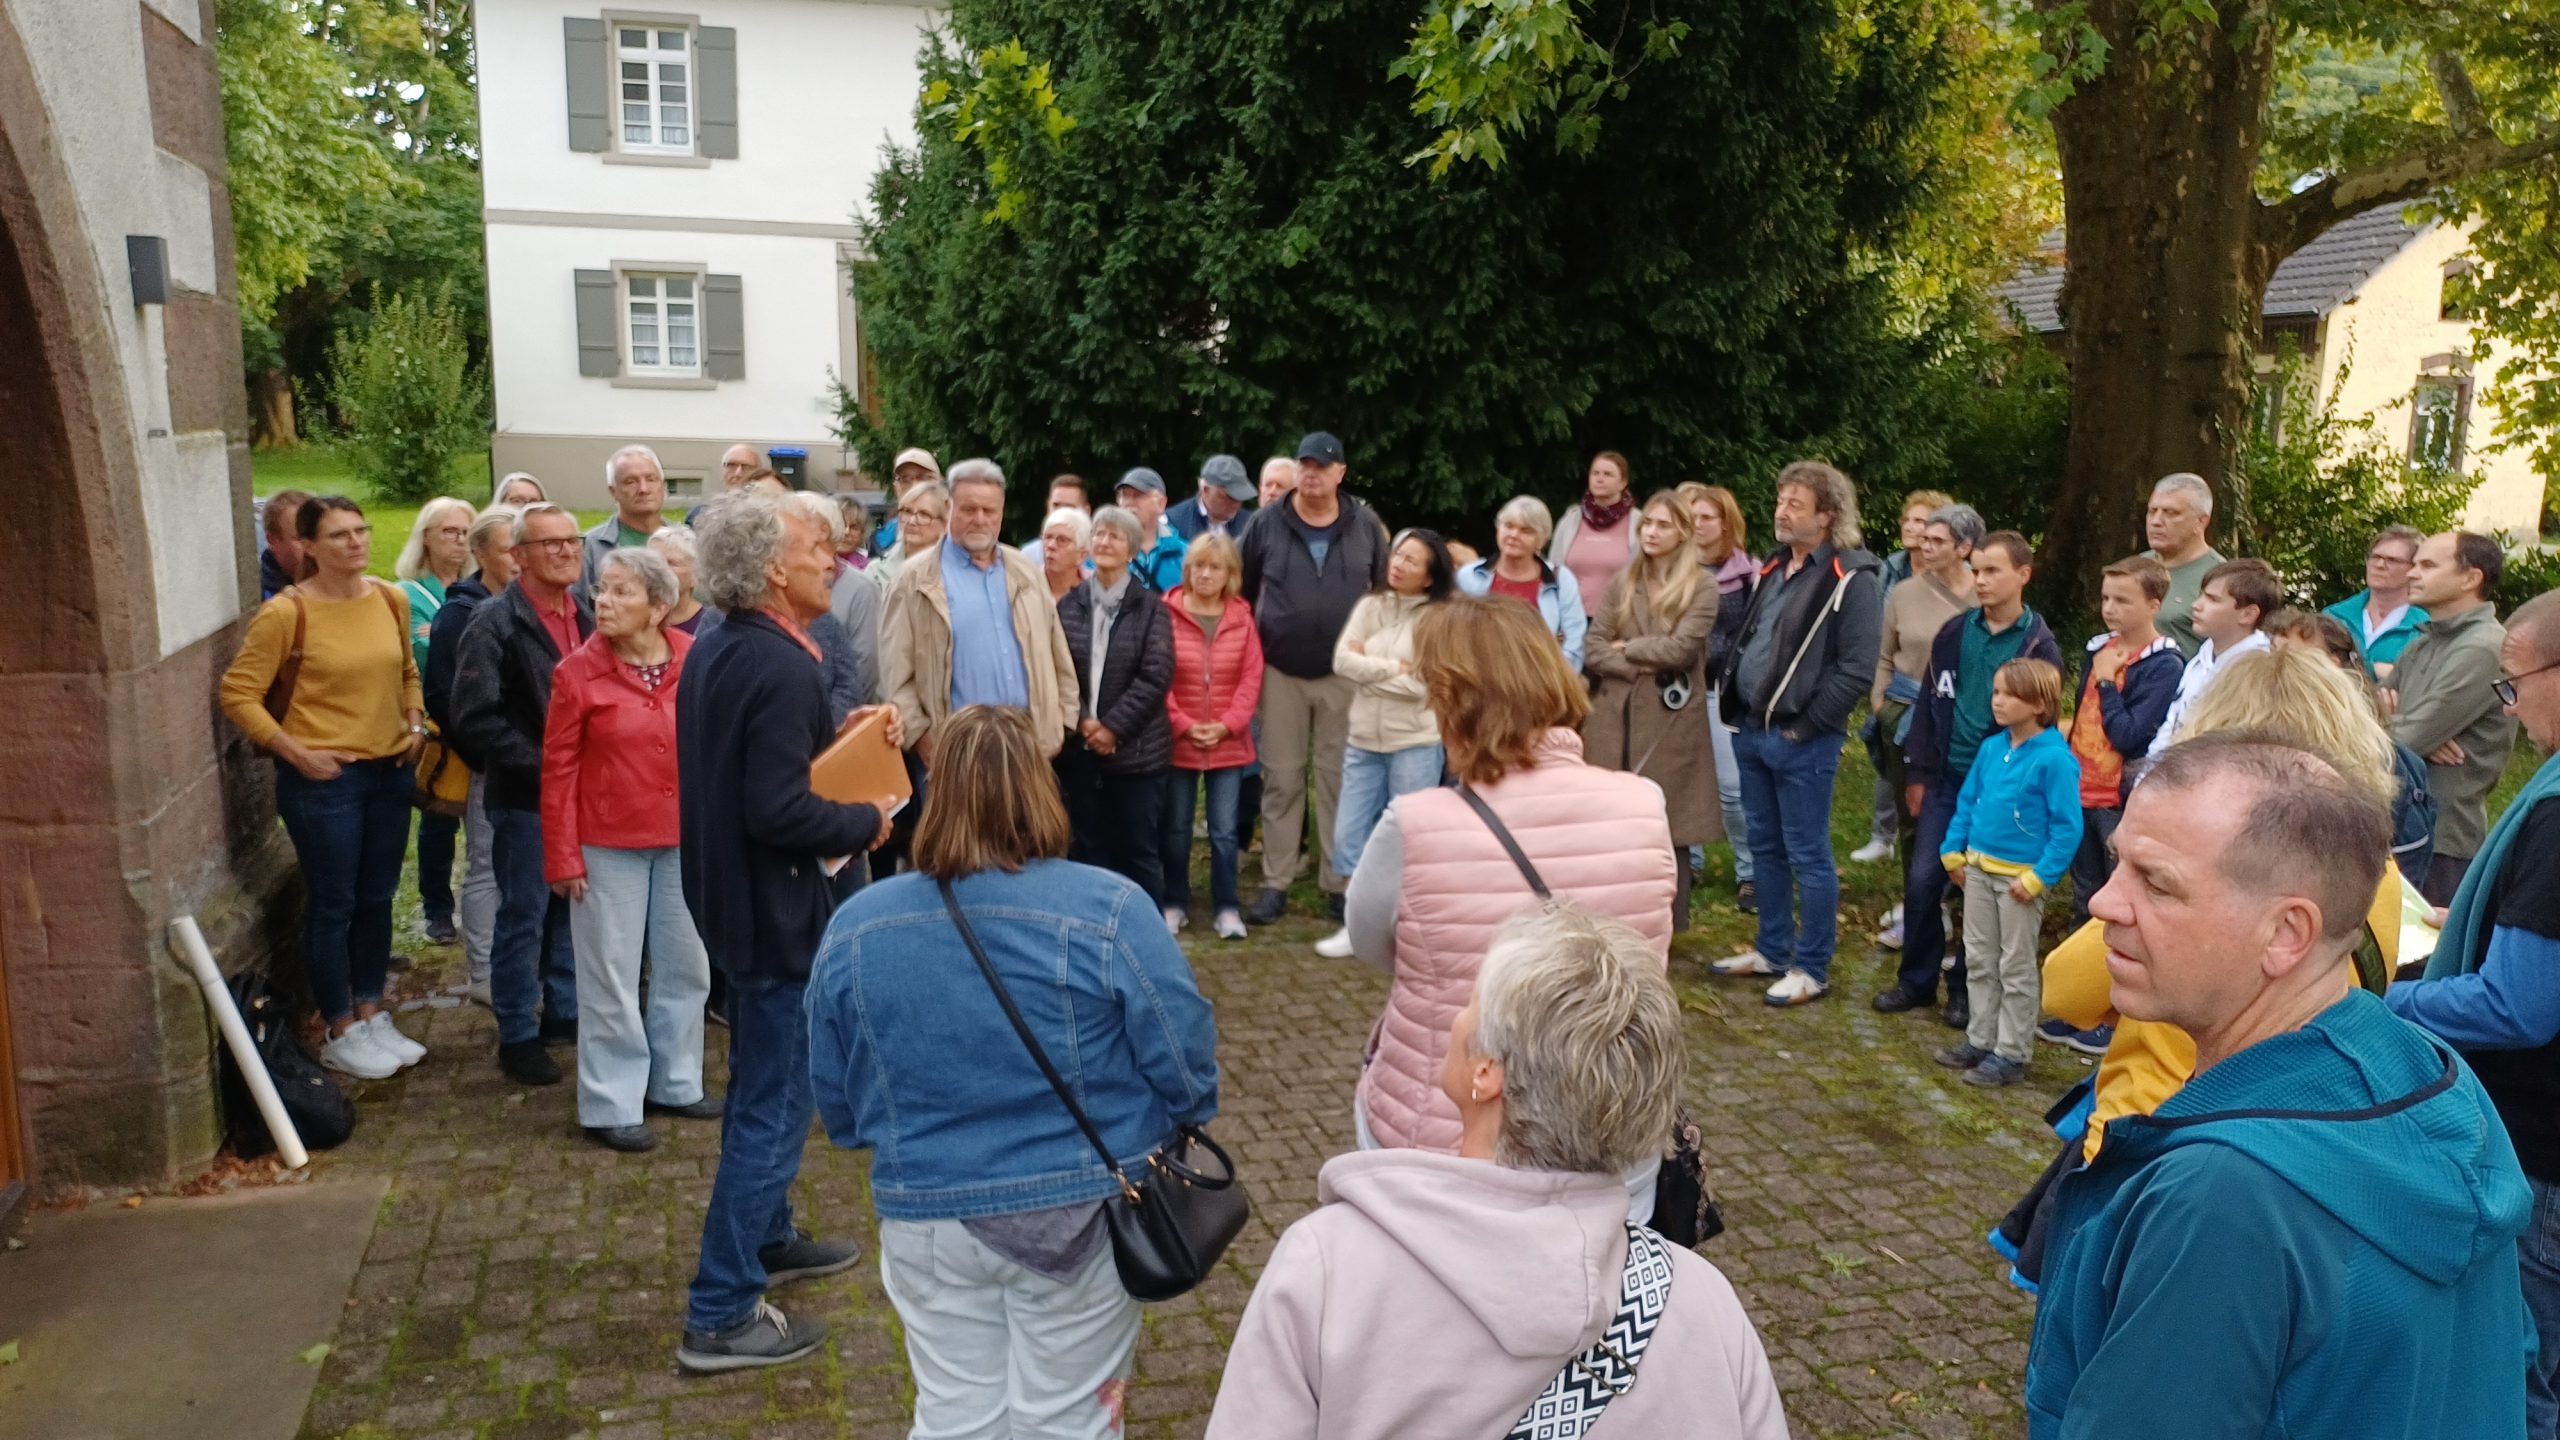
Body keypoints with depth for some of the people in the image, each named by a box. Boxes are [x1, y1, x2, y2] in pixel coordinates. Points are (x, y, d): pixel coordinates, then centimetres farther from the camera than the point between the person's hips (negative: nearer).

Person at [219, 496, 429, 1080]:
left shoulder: (390, 601, 5)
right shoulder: (285, 613, -13)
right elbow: (239, 694, -11)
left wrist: (414, 726, 5)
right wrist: (296, 753, -15)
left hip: (389, 771, 6)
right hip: (323, 777, -6)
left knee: (376, 899, 15)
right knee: (333, 905, 4)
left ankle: (372, 1015, 30)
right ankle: (341, 1035, 18)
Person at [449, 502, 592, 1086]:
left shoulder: (588, 614, 8)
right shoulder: (495, 624, -12)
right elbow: (475, 718, -17)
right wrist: (540, 766, -19)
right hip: (524, 798, -6)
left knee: (572, 908, 15)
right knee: (523, 917, 3)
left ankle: (563, 1012, 30)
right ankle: (518, 1036, 13)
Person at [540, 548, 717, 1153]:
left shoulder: (695, 659, -4)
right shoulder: (578, 671, -8)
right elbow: (558, 769, -6)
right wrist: (562, 856, -9)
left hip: (683, 838, 3)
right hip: (609, 843, -3)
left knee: (686, 966, 14)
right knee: (612, 976, 6)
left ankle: (675, 1083, 32)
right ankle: (610, 1106, 17)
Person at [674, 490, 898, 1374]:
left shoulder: (715, 651, 6)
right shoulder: (783, 669, -24)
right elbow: (778, 810, -30)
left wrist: (841, 738, 5)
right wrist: (865, 823, -14)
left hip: (727, 896, 10)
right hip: (775, 908, -10)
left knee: (759, 1084, 24)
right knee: (775, 1104, -1)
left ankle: (768, 1240, 42)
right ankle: (721, 1316, 7)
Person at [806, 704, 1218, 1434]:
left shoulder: (853, 927, -6)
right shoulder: (1109, 911, -18)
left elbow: (837, 1106, 5)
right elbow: (1185, 1067, -12)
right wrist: (1175, 1131, 10)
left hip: (925, 1222, 2)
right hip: (1078, 1215, -2)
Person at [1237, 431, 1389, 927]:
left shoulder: (1366, 525, 0)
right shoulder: (1267, 523, -1)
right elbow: (1240, 588, 7)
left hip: (1345, 674, 0)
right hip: (1281, 672, 0)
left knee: (1339, 780, 6)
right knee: (1281, 779, 6)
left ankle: (1340, 883, 16)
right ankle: (1275, 883, 14)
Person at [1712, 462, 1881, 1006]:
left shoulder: (1851, 580, -12)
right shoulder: (1773, 569, 14)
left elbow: (1856, 670, -17)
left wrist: (1802, 728, -14)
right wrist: (1732, 704, 10)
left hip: (1801, 740, -8)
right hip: (1750, 731, 8)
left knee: (1808, 855, 0)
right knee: (1765, 847, 16)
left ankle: (1812, 970, 9)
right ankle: (1773, 950, 28)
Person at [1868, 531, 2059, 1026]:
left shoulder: (2038, 646, -6)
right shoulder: (1954, 633, 5)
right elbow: (1929, 704, 8)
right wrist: (1916, 775, 5)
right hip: (1946, 781, 3)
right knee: (1922, 881, 2)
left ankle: (1965, 989, 19)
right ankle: (1916, 980, 18)